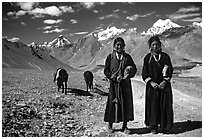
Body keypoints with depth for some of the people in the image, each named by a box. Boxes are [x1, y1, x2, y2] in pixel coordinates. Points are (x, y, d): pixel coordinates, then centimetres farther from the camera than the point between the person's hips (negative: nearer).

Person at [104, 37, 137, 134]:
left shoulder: (127, 57, 8)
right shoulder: (110, 57, 3)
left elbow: (134, 69, 7)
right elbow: (106, 71, 0)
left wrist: (128, 75, -13)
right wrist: (115, 77, -13)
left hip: (125, 84, 2)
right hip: (114, 84, -2)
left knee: (126, 104, 3)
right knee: (113, 104, 0)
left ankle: (125, 126, 15)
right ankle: (110, 125, 15)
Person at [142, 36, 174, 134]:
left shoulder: (165, 56, 6)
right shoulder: (147, 58, 6)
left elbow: (170, 70, 0)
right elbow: (144, 73, 1)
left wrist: (164, 81, -13)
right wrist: (151, 82, -13)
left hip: (164, 85, 0)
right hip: (152, 85, 0)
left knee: (165, 106, 0)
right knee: (153, 106, -1)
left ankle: (165, 127, 10)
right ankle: (153, 127, 7)